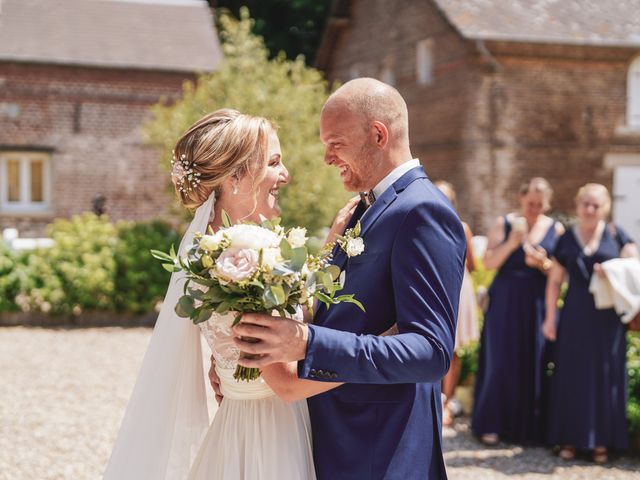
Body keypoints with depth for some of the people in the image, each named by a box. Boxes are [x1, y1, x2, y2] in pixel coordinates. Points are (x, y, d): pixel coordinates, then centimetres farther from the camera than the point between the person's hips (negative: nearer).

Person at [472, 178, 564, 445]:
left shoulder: (555, 229, 6)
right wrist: (511, 243, -20)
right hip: (505, 303, -1)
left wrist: (543, 264, -15)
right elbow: (488, 262, -6)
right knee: (501, 360, -3)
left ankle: (528, 426, 10)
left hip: (537, 304, 2)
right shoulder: (504, 224, 2)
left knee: (533, 363, 0)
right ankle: (492, 425, 5)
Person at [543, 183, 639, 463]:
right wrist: (550, 317, 3)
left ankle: (601, 441, 12)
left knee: (605, 377, 3)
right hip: (575, 317, 1)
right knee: (572, 376, 2)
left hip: (607, 317, 0)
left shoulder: (616, 235, 2)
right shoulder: (566, 240, 4)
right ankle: (570, 439, 10)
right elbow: (555, 282, 8)